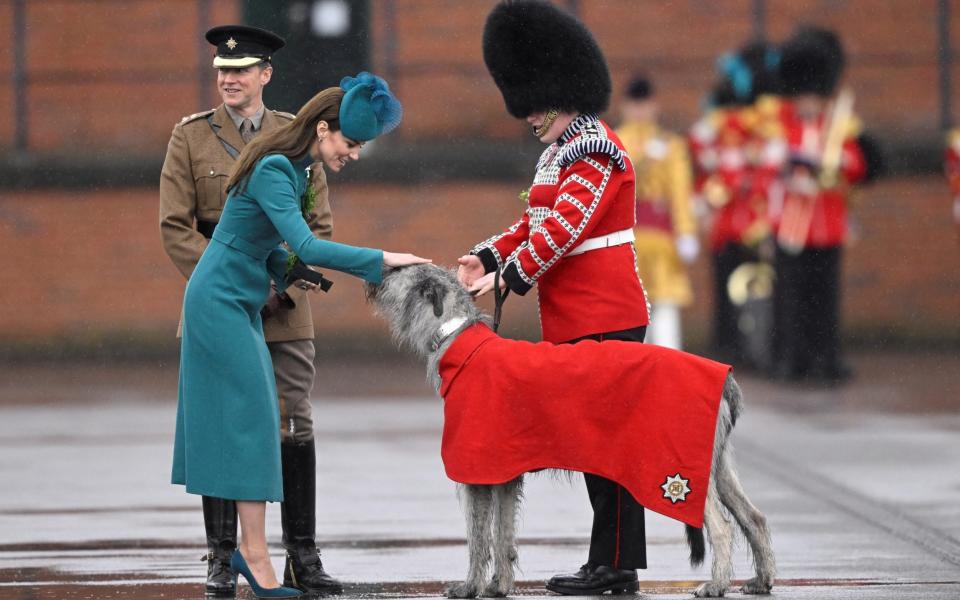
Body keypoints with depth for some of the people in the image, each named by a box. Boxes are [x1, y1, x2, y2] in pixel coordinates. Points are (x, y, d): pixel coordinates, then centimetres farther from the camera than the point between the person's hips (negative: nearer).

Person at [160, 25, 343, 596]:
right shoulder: (191, 137, 2)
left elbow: (320, 225, 6)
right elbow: (176, 226, -1)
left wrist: (286, 285, -8)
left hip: (285, 310, 1)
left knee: (297, 430, 0)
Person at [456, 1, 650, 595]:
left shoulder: (595, 152, -15)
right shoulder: (560, 153, 17)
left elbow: (564, 228, -22)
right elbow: (536, 221, 17)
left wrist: (510, 278, -24)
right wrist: (488, 257, 2)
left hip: (605, 321, -10)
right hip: (576, 320, 10)